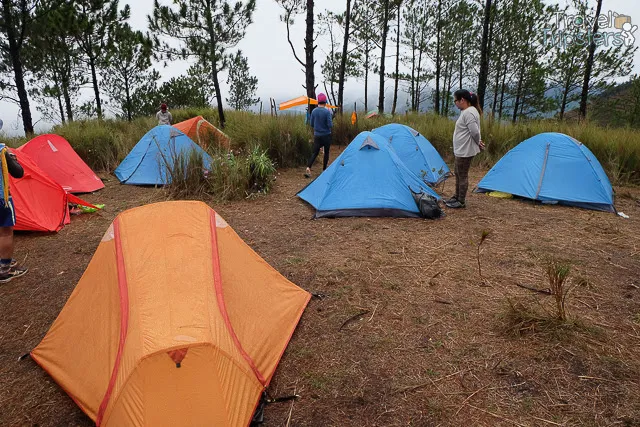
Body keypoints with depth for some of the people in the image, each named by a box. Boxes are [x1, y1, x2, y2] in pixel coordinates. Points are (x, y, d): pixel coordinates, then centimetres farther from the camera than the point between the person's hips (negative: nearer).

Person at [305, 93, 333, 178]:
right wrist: (331, 123, 5)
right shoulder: (327, 112, -15)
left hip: (317, 135, 4)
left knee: (315, 152, 5)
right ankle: (324, 170, 17)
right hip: (326, 135, -4)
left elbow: (312, 124, 7)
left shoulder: (314, 111, 0)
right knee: (326, 152, 12)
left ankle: (308, 168, -13)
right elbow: (330, 125, -16)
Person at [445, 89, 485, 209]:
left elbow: (475, 132, -22)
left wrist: (478, 143, -6)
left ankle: (461, 201, 10)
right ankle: (456, 197, 32)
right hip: (461, 150, 11)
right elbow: (473, 132, 18)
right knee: (458, 175, 19)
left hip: (465, 151, -11)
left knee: (463, 176, -1)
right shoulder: (466, 111, 12)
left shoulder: (469, 112, -21)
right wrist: (478, 143, 9)